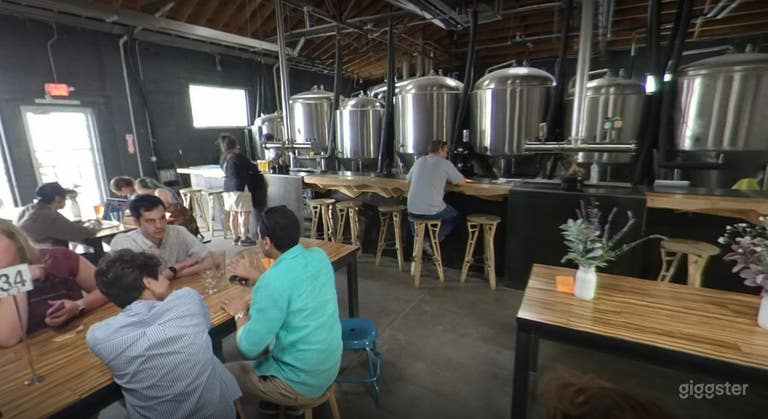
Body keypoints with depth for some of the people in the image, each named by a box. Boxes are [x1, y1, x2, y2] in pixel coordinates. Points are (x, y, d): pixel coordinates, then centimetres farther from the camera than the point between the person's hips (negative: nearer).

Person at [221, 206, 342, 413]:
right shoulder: (319, 256, -7)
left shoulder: (273, 281, -29)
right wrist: (252, 273, 18)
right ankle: (275, 400, 41)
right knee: (266, 340, 29)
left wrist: (240, 313, -3)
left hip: (301, 383, -7)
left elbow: (249, 347, -21)